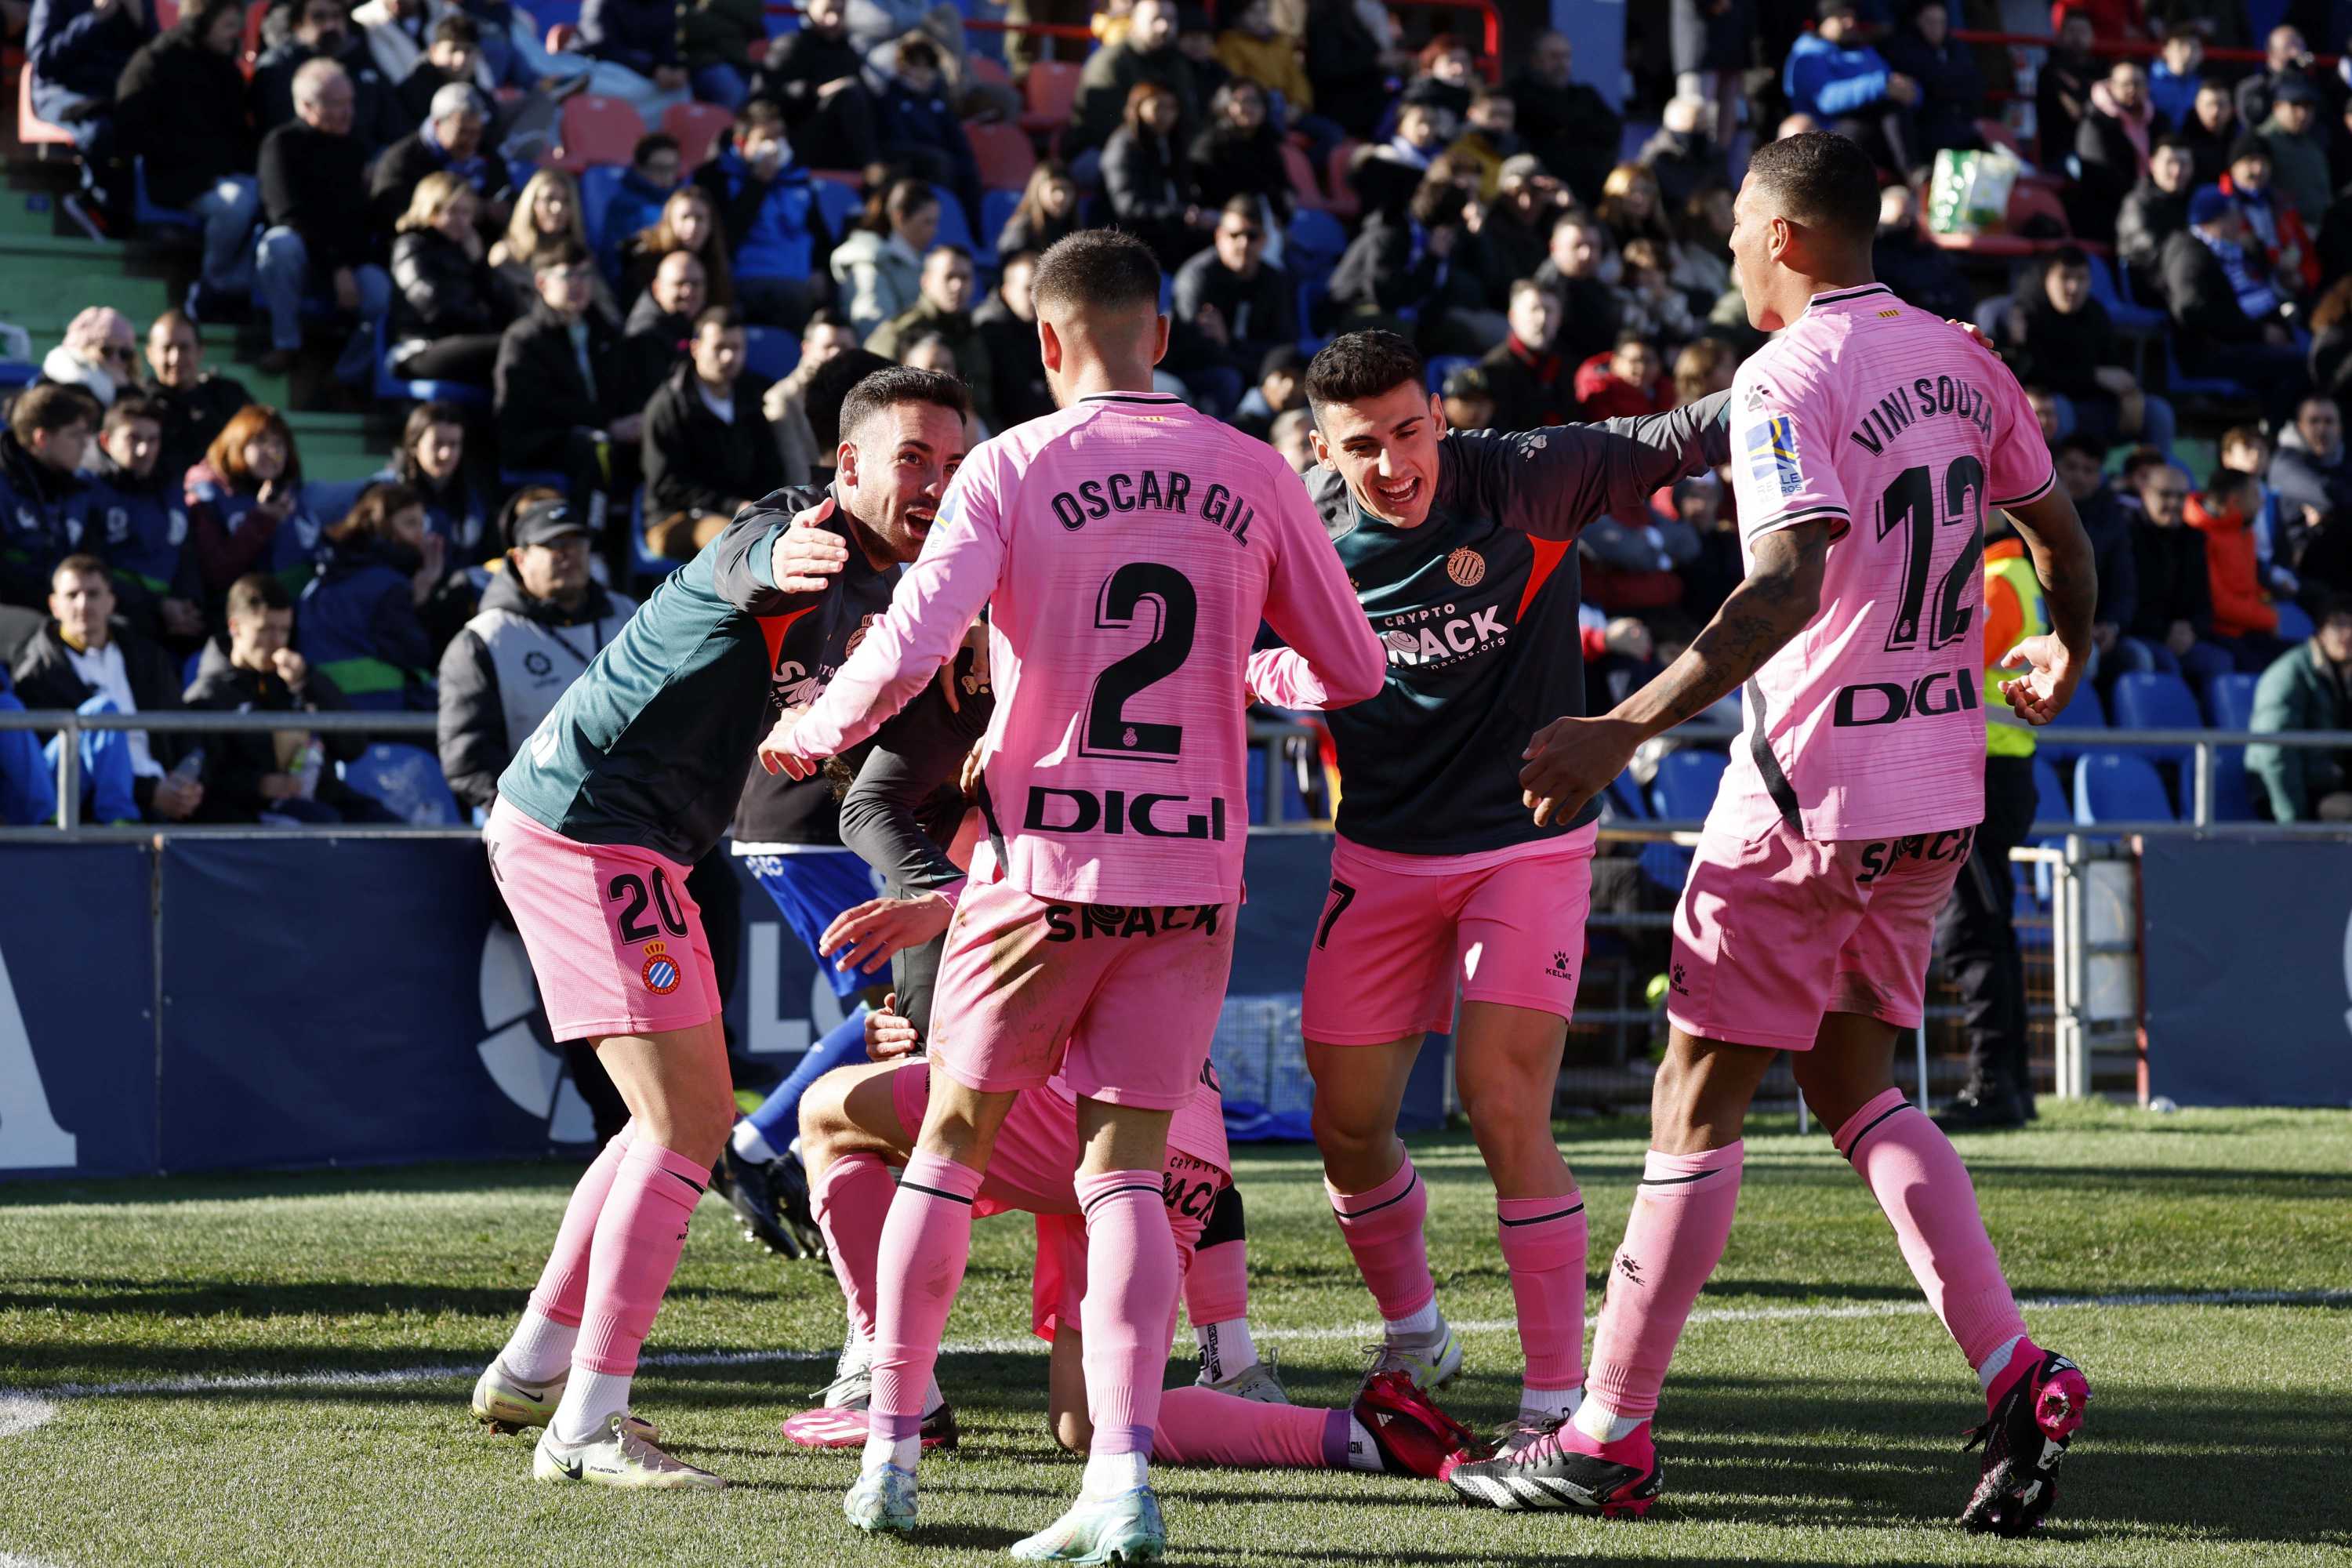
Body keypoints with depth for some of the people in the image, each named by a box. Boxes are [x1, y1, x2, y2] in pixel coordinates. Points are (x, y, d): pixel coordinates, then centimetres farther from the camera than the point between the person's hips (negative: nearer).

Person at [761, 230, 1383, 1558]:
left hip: (1044, 861, -2)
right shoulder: (1253, 475, 4)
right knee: (1125, 1168, 3)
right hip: (1194, 872, 2)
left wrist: (812, 734, 6)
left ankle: (891, 1450, 17)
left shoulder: (1013, 466, -4)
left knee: (953, 1140, 14)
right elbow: (1356, 672, 10)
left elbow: (908, 652, -13)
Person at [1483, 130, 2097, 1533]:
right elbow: (2062, 537, 18)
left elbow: (1790, 588, -28)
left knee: (1700, 1099, 1)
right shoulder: (1957, 360, 9)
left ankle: (1609, 1440, 5)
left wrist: (1626, 730, -31)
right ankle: (2022, 1378, 2)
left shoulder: (1786, 379, -15)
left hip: (1810, 789, -8)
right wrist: (2064, 658, 39)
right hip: (1940, 789, 8)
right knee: (1855, 1083, 17)